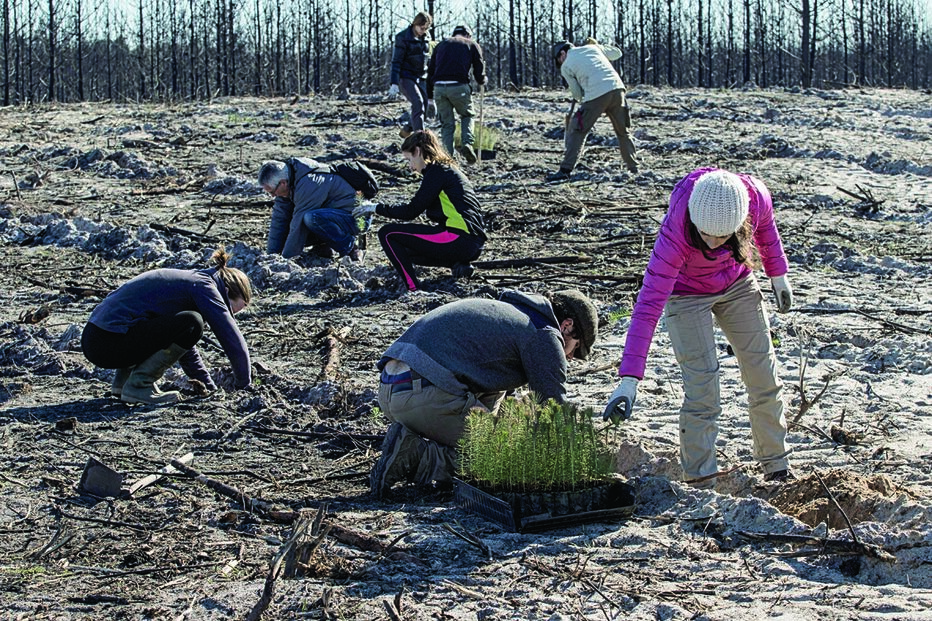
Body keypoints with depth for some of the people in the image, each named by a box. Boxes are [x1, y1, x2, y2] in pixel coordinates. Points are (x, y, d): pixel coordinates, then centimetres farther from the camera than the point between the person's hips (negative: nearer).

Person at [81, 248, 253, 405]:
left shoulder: (188, 280, 22)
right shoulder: (204, 286, -5)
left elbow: (185, 348, 30)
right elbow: (233, 341, -7)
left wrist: (210, 388, 28)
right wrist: (243, 385, 7)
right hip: (108, 344, -10)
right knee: (192, 325, -15)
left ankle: (123, 379, 16)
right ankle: (138, 385, -10)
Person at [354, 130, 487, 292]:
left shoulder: (436, 171, -7)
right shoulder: (448, 169, 21)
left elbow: (411, 211, -9)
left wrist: (376, 208, 1)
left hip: (459, 239, -10)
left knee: (387, 234, -5)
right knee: (407, 249, 27)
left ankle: (413, 289, -13)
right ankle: (458, 264, 8)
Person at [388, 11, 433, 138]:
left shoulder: (425, 38, 11)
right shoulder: (403, 38, -10)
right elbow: (396, 61, -13)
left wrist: (430, 81, 22)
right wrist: (394, 83, -19)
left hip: (421, 78, 7)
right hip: (406, 77, -7)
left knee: (423, 108, 1)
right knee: (418, 103, -23)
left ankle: (406, 130, 24)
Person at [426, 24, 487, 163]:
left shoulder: (442, 44, 26)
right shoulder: (472, 45, 17)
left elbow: (430, 70, 21)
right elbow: (479, 70, 9)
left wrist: (430, 95, 21)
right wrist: (481, 81, 32)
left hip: (439, 88, 2)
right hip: (459, 86, -2)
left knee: (446, 123, 12)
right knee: (467, 115, 20)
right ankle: (467, 143, -2)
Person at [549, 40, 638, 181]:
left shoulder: (565, 67, 9)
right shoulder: (592, 47, 20)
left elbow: (577, 93, 12)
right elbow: (617, 53, 32)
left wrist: (580, 99, 34)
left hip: (595, 95, -4)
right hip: (617, 88, 4)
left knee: (577, 132, 5)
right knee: (623, 131, 19)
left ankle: (565, 170, 0)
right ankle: (633, 166, 23)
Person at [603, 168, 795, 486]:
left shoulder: (755, 196, -32)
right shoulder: (676, 233, -41)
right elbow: (648, 306, -42)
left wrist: (778, 275, 9)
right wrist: (628, 381, -46)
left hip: (737, 284, 4)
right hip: (686, 294, -4)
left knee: (764, 373, 9)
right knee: (702, 388, -13)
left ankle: (777, 468, 26)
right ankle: (700, 483, -1)